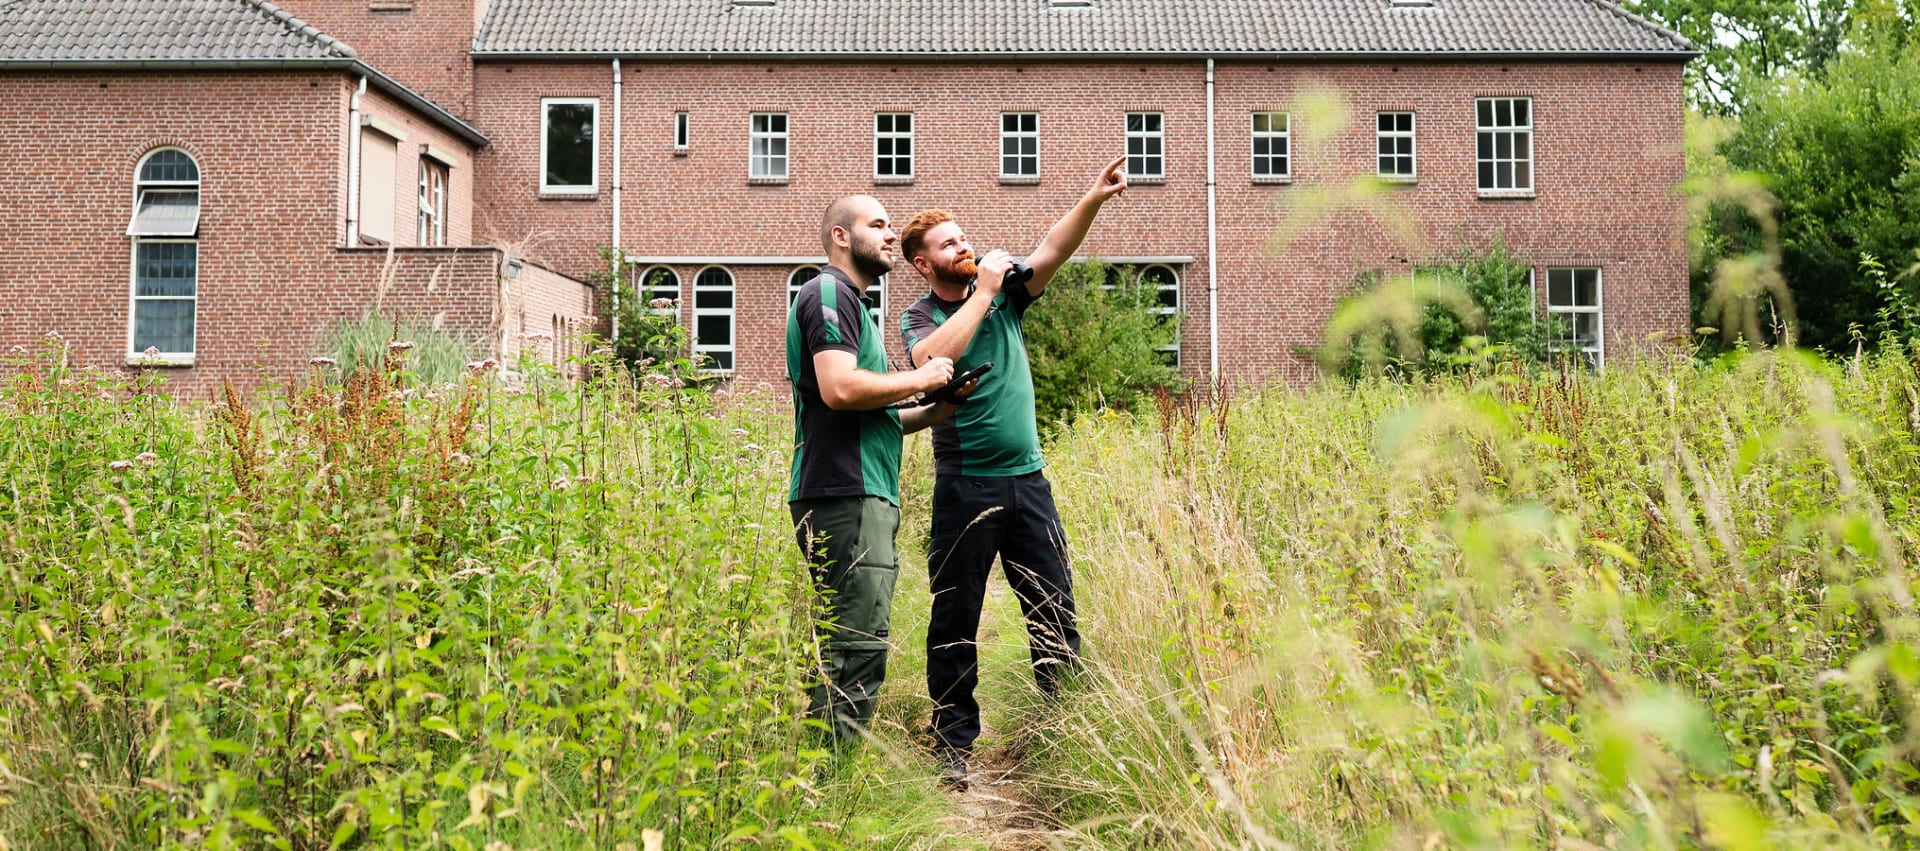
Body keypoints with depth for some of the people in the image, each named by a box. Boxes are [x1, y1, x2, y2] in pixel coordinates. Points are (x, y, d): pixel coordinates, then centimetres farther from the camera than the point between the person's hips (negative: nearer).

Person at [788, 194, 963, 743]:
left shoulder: (848, 302, 28)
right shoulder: (829, 292, -4)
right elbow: (840, 388, -21)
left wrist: (931, 414, 16)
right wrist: (920, 379, -7)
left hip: (862, 497, 11)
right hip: (846, 495, -11)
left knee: (843, 648, 11)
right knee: (858, 649, -13)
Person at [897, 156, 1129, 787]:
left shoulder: (1005, 295, 10)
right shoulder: (919, 316, 0)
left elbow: (1052, 251, -4)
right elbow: (932, 358, -22)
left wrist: (1094, 199, -19)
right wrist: (982, 292, -15)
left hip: (1028, 480, 3)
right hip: (965, 486, -3)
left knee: (1055, 610, 5)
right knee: (955, 618, 3)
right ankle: (954, 746, 13)